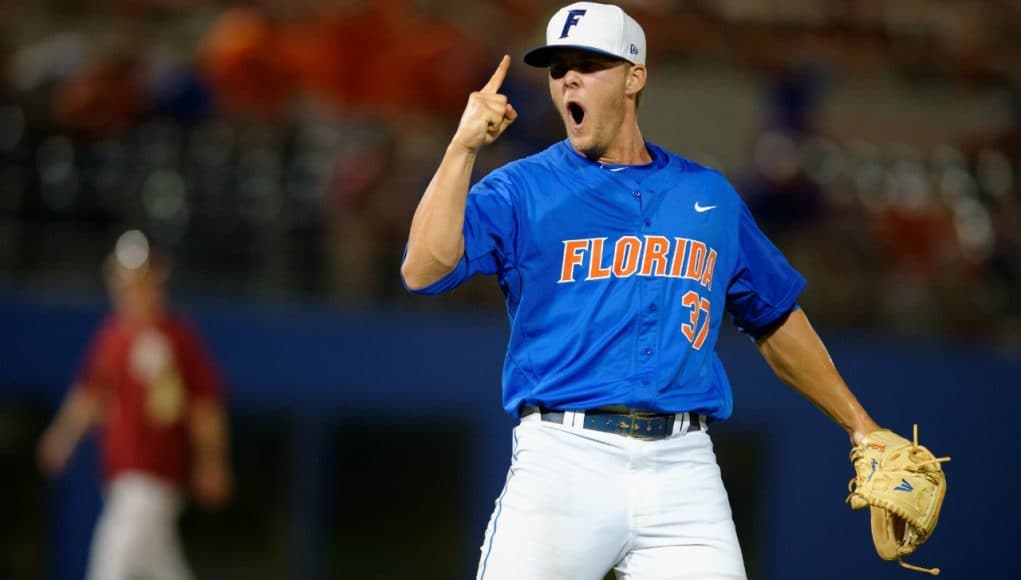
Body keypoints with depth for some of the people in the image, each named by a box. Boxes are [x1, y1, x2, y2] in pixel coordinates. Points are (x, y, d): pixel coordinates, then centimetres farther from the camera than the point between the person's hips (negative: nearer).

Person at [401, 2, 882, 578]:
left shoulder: (710, 195, 16)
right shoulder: (520, 190, 6)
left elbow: (776, 320, 25)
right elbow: (424, 270, -10)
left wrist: (861, 426, 24)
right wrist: (465, 147, -14)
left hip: (684, 467, 2)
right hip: (563, 462, -2)